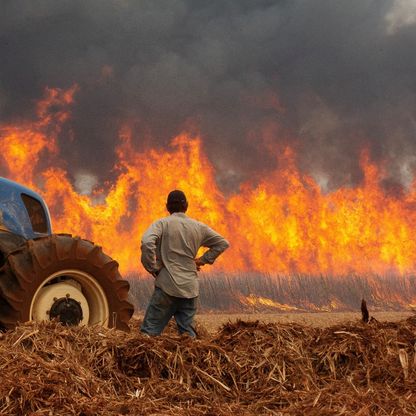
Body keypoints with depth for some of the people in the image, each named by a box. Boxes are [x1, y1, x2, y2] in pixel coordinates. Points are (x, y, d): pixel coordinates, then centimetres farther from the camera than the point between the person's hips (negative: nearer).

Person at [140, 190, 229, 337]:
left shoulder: (162, 223, -2)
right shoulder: (199, 227, 12)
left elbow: (147, 242, -20)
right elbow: (223, 243, 20)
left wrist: (152, 268, -8)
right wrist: (203, 260, 19)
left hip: (168, 286, -4)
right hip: (190, 288, 4)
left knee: (149, 331, -4)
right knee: (187, 333, 10)